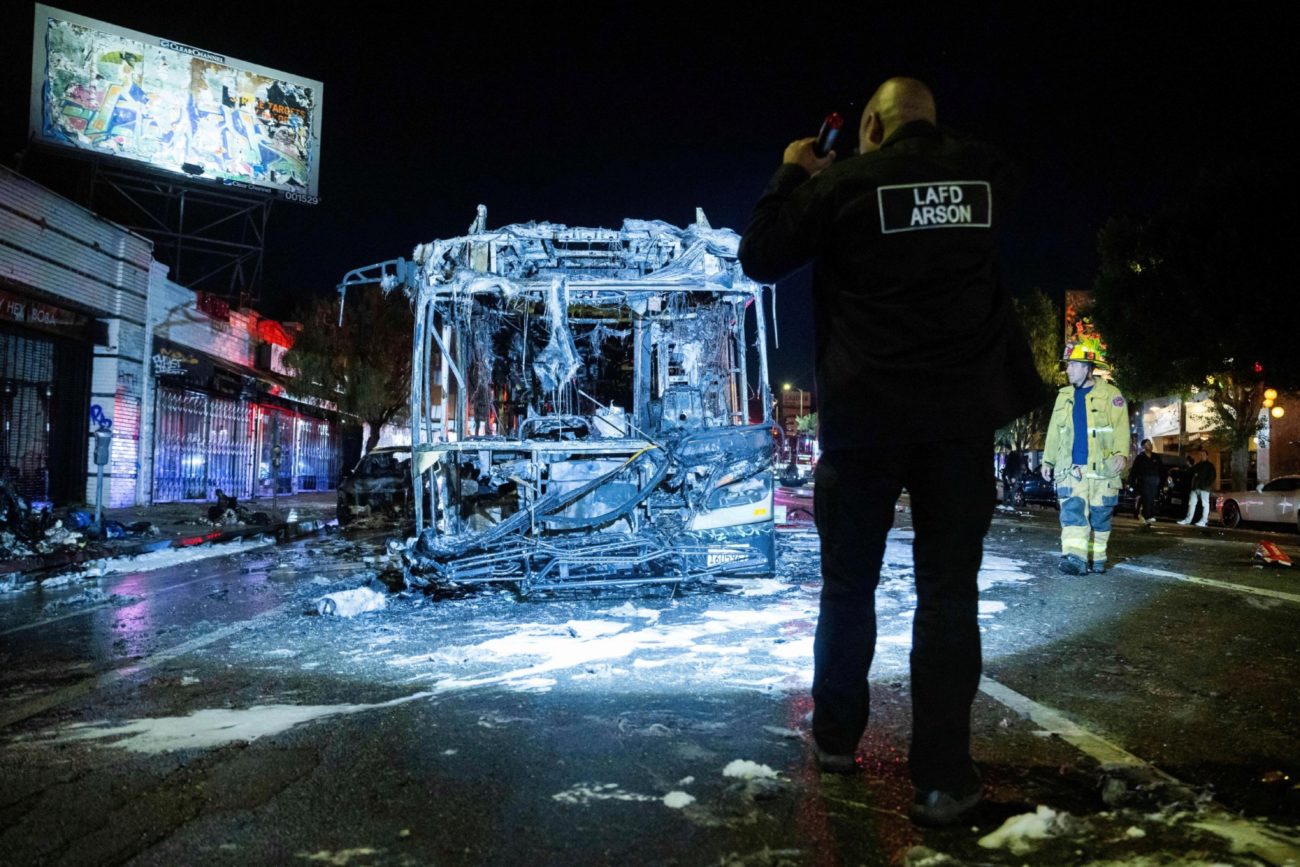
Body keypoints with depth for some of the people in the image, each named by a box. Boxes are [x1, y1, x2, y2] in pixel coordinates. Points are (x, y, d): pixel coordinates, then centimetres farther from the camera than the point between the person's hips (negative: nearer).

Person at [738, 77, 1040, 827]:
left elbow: (760, 260, 3)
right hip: (962, 413, 2)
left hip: (865, 414, -1)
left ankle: (837, 738, 26)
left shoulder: (844, 182, -3)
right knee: (949, 592, 3)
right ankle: (944, 778, 4)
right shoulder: (987, 176, 7)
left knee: (849, 586, 13)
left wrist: (792, 176, 15)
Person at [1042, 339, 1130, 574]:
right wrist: (1048, 460, 15)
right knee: (1072, 512, -10)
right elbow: (1054, 432, 18)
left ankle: (1097, 557, 17)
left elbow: (1121, 428, -7)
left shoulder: (1110, 394, 0)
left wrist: (1121, 453, -21)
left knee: (1100, 516, 5)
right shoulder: (1064, 396, 14)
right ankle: (1074, 557, -17)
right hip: (1071, 467, 3)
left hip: (1102, 467, -3)